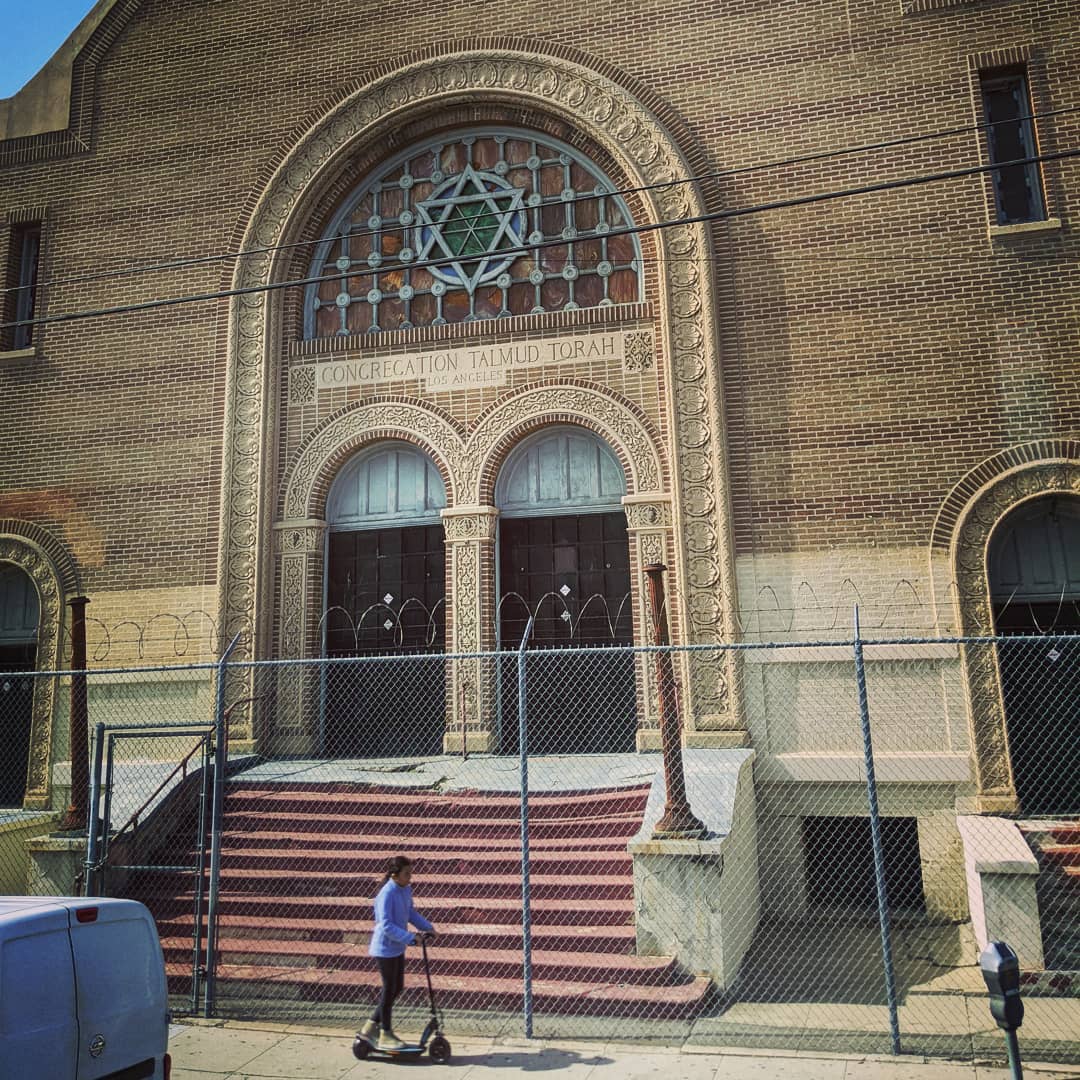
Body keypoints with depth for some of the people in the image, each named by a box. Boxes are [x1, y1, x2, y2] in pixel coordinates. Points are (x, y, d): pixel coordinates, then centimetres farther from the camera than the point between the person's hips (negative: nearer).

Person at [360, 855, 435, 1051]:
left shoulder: (406, 889, 1)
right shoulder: (387, 894, -25)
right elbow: (386, 925, -29)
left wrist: (427, 927, 2)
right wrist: (410, 938, -31)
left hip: (397, 947, 8)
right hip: (385, 948, -8)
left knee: (397, 987, 16)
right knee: (389, 989, 3)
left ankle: (371, 1027, 30)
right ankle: (385, 1036, 19)